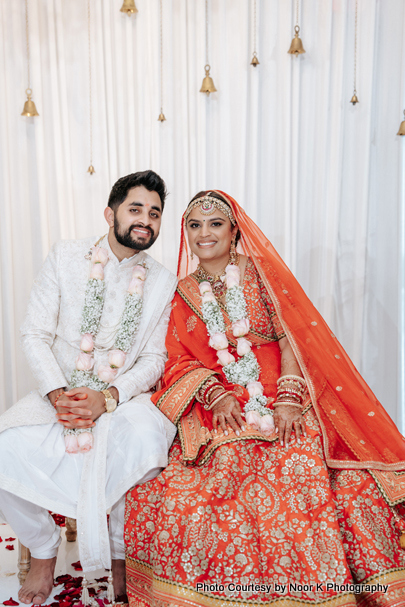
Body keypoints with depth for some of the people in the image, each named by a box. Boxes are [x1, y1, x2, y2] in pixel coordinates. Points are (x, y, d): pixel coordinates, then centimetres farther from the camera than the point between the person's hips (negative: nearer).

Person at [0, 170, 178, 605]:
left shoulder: (164, 283, 2)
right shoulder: (65, 256, 0)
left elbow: (154, 357, -1)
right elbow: (35, 334, -3)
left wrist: (108, 398, -18)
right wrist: (57, 394, -18)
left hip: (124, 395, 0)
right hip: (59, 393, 1)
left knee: (146, 441, -33)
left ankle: (120, 552, -2)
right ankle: (43, 548, 8)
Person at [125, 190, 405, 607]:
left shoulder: (262, 272, 6)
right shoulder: (182, 294, 13)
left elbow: (293, 336, -2)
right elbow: (179, 360, 6)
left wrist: (289, 398, -14)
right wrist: (215, 396, -12)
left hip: (279, 404, -1)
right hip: (218, 410, 2)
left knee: (297, 478, -21)